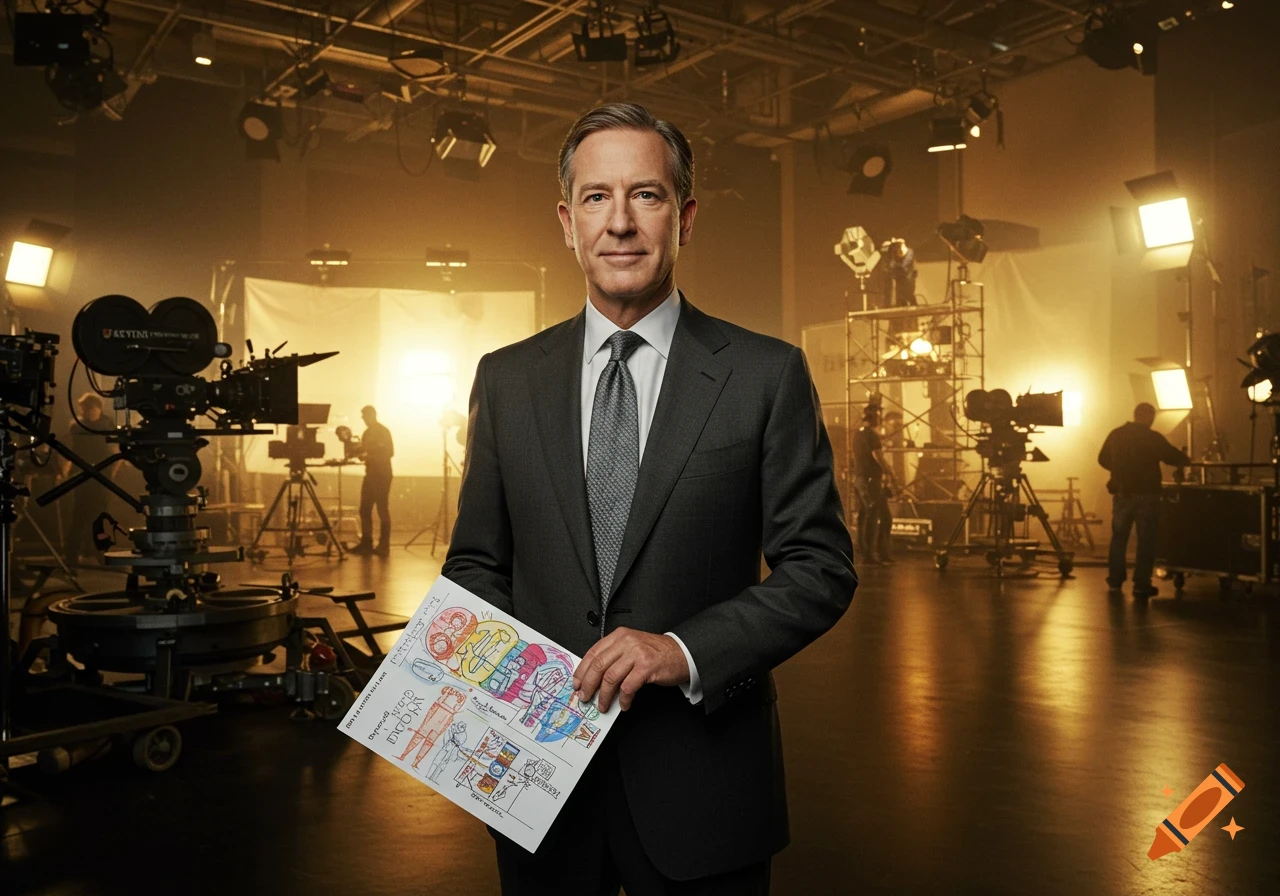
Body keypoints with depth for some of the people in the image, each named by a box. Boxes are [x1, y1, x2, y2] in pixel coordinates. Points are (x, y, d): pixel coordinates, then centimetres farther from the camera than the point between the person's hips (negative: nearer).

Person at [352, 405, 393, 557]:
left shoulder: (383, 431, -7)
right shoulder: (367, 433, 16)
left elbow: (390, 453, -14)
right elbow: (363, 452, 19)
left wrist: (370, 454, -21)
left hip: (382, 474, -8)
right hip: (370, 474, 8)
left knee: (382, 510, -6)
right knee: (365, 510, 5)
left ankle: (383, 546, -3)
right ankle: (366, 543, 10)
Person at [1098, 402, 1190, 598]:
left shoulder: (1116, 435, 1)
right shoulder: (1153, 438, -10)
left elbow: (1103, 459, 9)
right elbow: (1174, 458, -4)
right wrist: (1187, 460, 18)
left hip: (1122, 493, 3)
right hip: (1146, 495, -3)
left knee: (1119, 537, 14)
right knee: (1145, 540, 3)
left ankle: (1115, 580, 17)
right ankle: (1141, 585, 2)